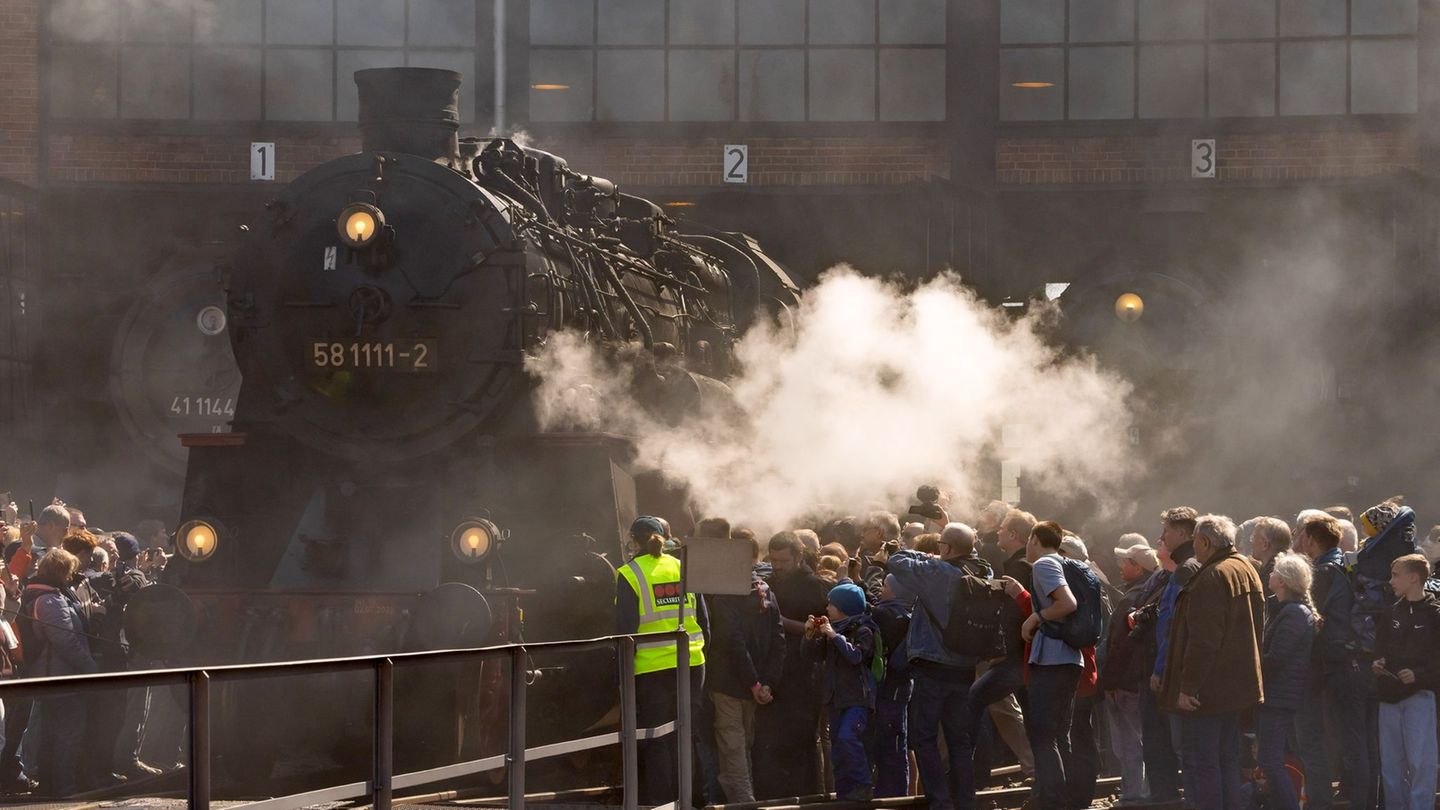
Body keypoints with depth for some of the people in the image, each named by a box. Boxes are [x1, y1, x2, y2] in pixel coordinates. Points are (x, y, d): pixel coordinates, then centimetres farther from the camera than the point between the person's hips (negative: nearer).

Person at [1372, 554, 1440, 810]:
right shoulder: (1392, 612, 14)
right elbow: (1379, 647, 22)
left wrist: (1419, 674, -20)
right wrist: (1377, 664, 2)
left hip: (1419, 695, -6)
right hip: (1390, 696, 6)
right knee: (1390, 762, 8)